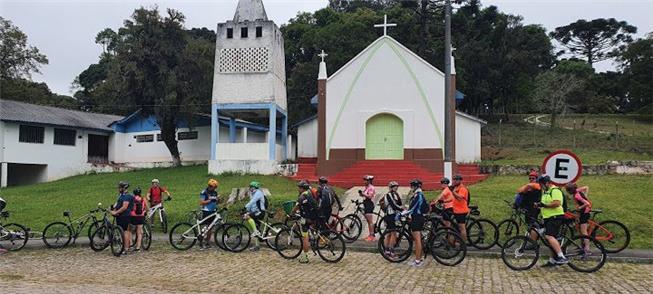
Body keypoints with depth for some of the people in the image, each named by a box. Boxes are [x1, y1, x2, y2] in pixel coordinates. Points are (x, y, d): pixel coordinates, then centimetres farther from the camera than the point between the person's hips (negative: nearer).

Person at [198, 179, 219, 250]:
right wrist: (210, 200, -21)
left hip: (213, 212, 6)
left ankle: (207, 243, 17)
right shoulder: (204, 193, -8)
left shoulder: (215, 193, 10)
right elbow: (201, 202, -14)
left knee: (210, 228, 9)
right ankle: (201, 243, -2)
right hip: (206, 212, -6)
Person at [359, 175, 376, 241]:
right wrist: (361, 193, 1)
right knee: (368, 221, 11)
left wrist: (363, 194, -19)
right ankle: (370, 235, 15)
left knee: (370, 221, -11)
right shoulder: (366, 188, 19)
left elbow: (370, 196, -20)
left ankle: (372, 235, -11)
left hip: (370, 204, -10)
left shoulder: (371, 188, -10)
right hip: (366, 204, 10)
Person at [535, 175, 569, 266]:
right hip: (548, 218, 11)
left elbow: (557, 203, -25)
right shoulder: (545, 191, 20)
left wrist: (544, 205, -20)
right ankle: (553, 260, 20)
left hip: (555, 217, -11)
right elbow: (544, 204, 32)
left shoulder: (555, 190, -12)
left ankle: (562, 257, -26)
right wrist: (538, 205, 11)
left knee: (549, 236, -24)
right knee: (552, 238, 13)